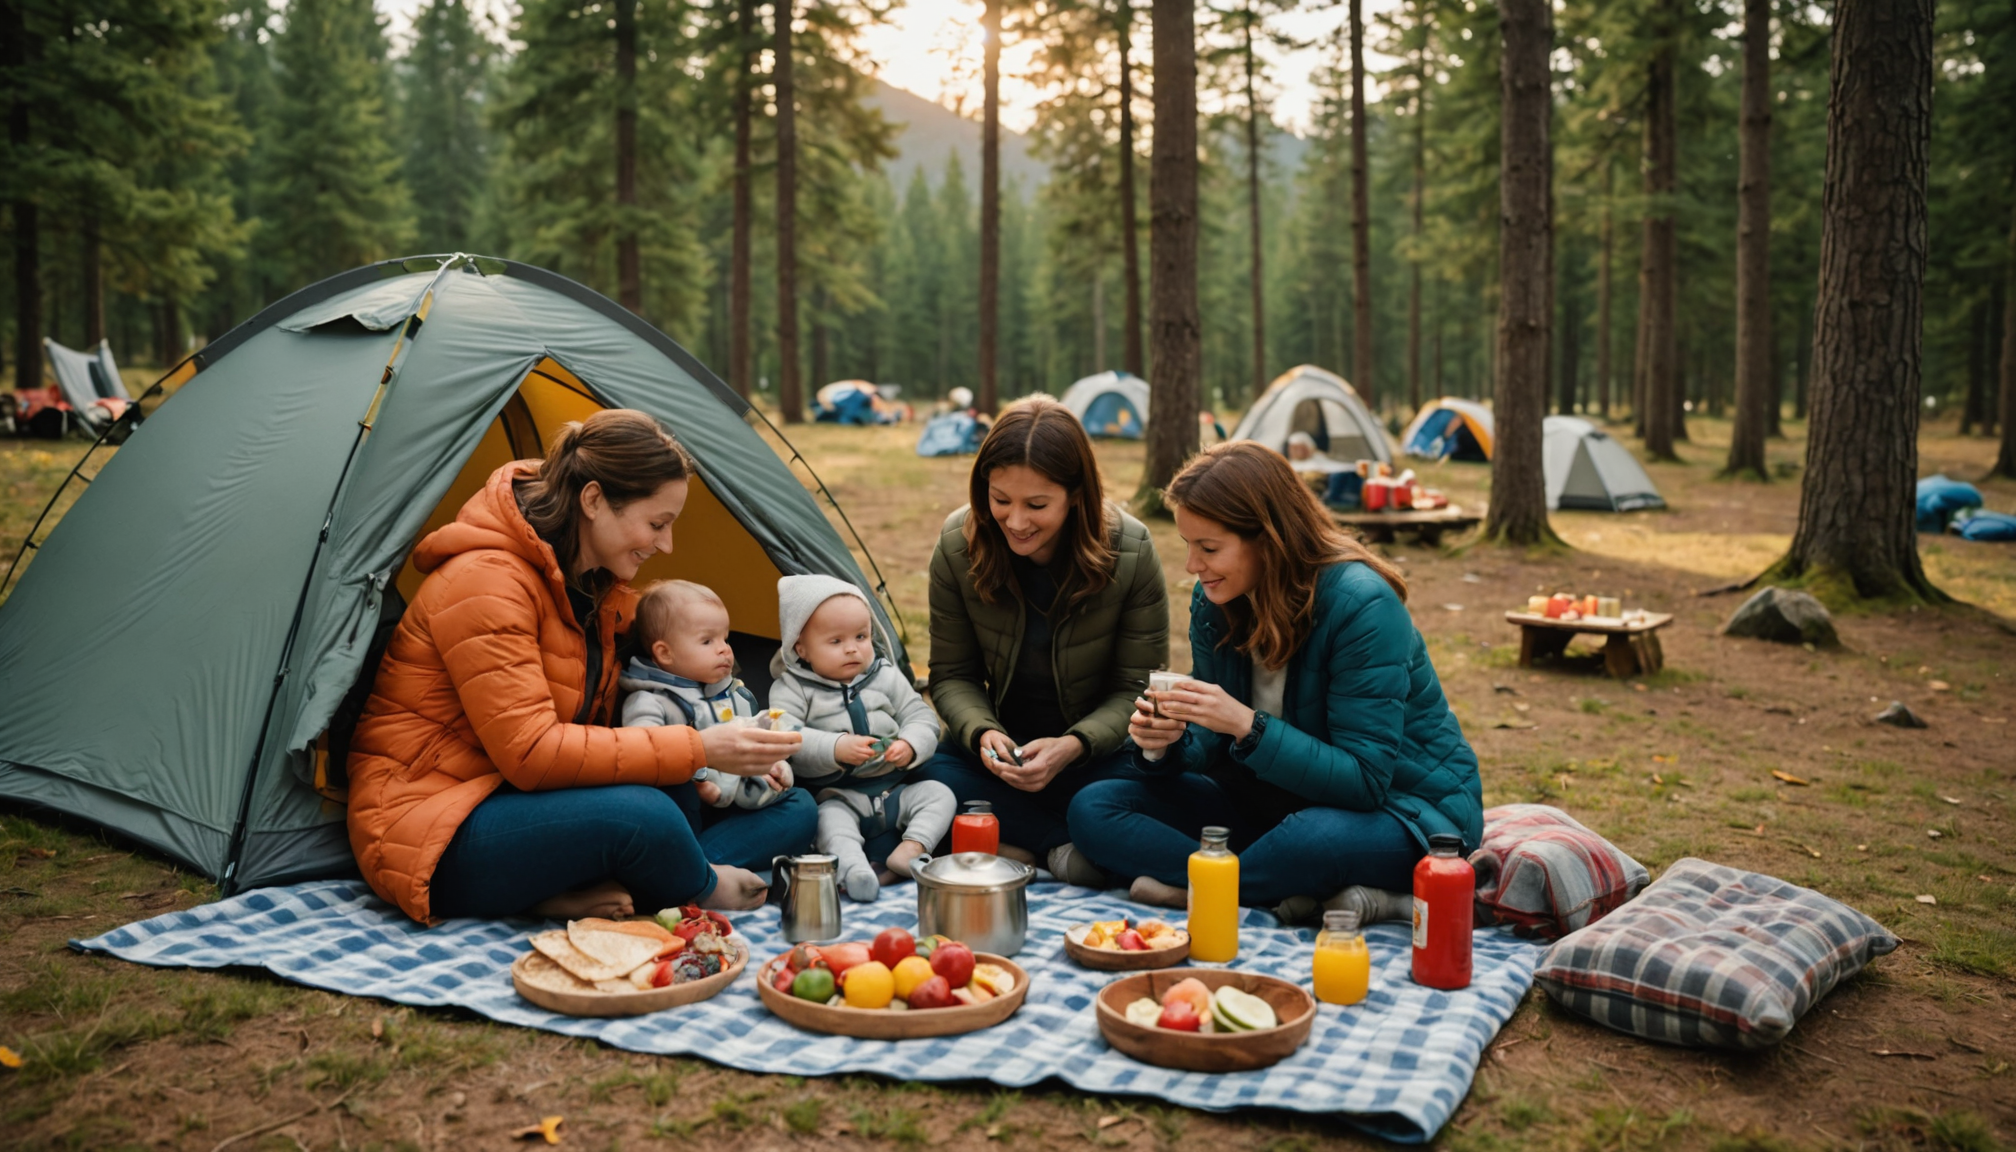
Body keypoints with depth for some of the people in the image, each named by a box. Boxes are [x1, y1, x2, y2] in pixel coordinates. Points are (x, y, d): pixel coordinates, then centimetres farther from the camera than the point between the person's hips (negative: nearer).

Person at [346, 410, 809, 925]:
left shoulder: (598, 586, 7)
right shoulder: (485, 582, -22)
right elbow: (530, 752, -28)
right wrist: (696, 749, -27)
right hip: (429, 833, -9)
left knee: (792, 812, -2)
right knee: (643, 818, -38)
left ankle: (572, 892, -19)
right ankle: (705, 893, -4)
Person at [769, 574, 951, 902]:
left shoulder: (887, 677, 9)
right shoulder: (792, 689, -1)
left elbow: (921, 718, 7)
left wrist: (910, 746, -17)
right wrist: (836, 749, -30)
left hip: (895, 790, 4)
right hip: (838, 797, -4)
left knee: (939, 794, -15)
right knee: (830, 817, -33)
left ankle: (909, 851, -30)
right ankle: (853, 868, -53)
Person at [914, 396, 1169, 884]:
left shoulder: (1131, 552, -18)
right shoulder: (957, 545, -12)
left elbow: (1137, 688, -10)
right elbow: (951, 675, -2)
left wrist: (1072, 746, -27)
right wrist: (983, 733, -23)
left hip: (1098, 751, -2)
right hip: (1004, 750, 3)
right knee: (929, 777, -29)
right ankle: (1072, 844, -19)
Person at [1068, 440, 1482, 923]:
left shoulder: (1361, 605, -23)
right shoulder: (1215, 602, -2)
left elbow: (1364, 780, -25)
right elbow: (1212, 747, 4)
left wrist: (1248, 726, -34)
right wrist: (1166, 744, -19)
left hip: (1400, 808, -7)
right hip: (1275, 802, 7)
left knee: (1317, 838, -44)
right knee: (1093, 809, -9)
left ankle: (1191, 883, -14)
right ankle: (1309, 896, -21)